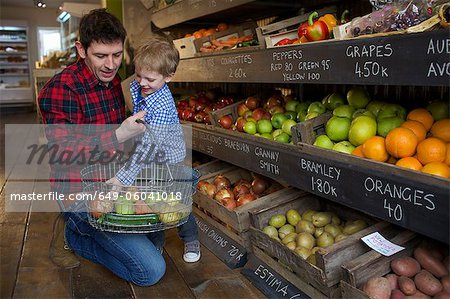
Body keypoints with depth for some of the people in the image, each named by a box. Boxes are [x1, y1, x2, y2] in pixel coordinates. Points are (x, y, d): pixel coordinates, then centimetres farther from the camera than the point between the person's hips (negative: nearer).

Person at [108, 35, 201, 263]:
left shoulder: (162, 107, -33)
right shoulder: (135, 87, -10)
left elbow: (148, 146, -39)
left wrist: (122, 177, -42)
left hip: (168, 159, -6)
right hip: (148, 160, 6)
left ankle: (191, 240, 31)